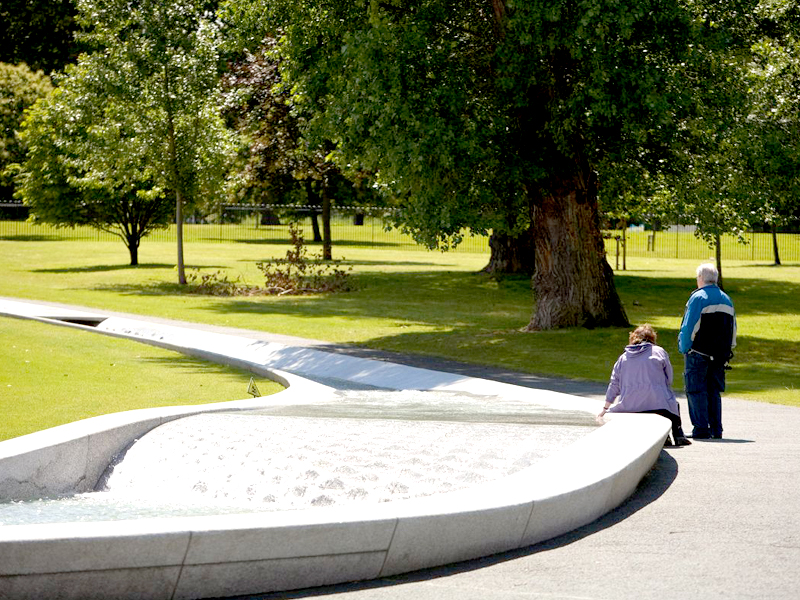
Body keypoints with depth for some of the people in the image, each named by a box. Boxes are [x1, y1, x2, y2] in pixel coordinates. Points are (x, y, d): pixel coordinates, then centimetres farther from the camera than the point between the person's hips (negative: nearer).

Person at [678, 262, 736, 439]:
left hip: (699, 353, -6)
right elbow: (733, 330, 16)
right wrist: (727, 352, 18)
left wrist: (684, 349, -3)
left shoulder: (698, 298, -8)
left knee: (696, 392, -2)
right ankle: (716, 430, 10)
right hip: (720, 356, 6)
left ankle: (701, 429, -7)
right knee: (714, 392, 12)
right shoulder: (726, 300, 13)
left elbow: (688, 327, -11)